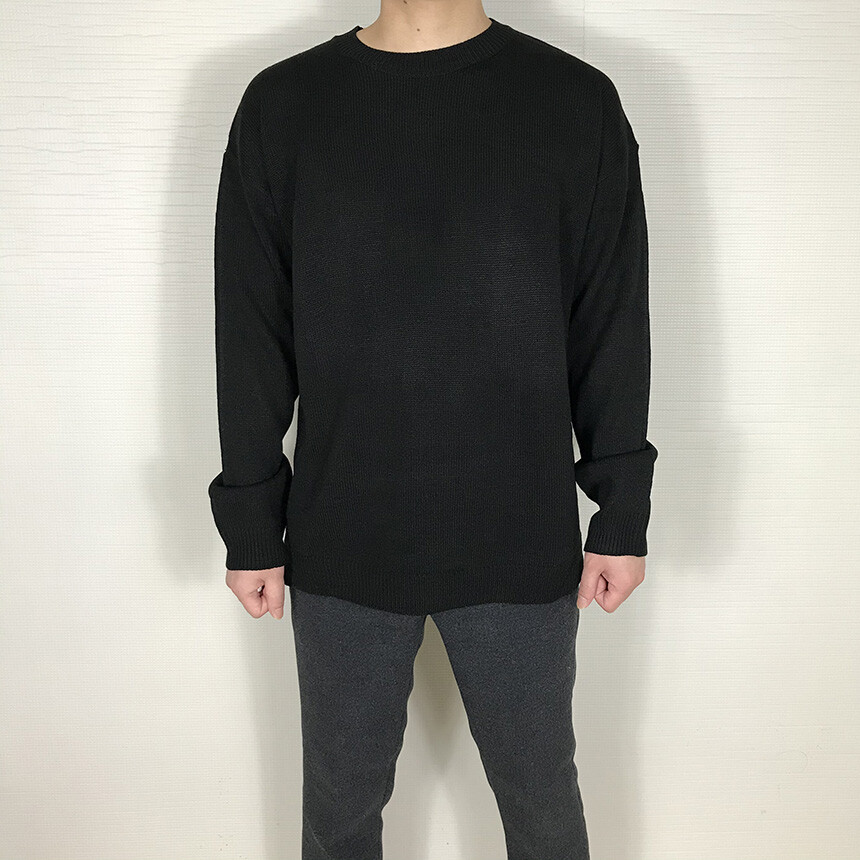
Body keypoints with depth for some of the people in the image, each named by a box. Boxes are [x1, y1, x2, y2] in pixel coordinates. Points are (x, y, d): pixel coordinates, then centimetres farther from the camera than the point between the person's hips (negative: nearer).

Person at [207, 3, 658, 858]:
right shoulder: (280, 105, 2)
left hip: (524, 543, 0)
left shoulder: (578, 101, 0)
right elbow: (251, 335, 2)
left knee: (539, 791, 18)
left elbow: (613, 327, 1)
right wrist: (251, 524, 2)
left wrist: (623, 513, 0)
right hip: (339, 547, 1)